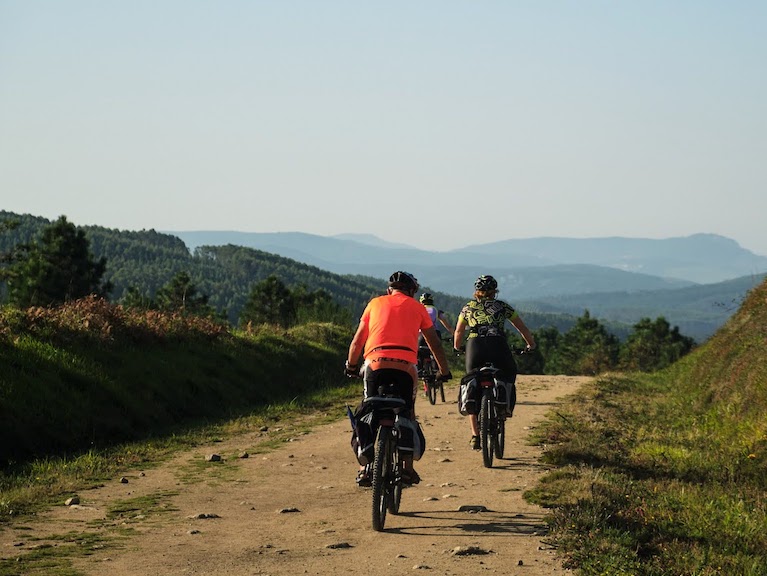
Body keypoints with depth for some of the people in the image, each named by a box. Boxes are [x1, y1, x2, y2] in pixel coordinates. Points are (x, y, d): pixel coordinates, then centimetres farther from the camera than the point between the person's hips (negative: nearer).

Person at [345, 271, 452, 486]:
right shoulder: (416, 307, 20)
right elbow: (434, 343, 23)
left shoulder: (375, 303, 21)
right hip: (405, 366, 0)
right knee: (407, 417, 14)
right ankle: (407, 467, 8)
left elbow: (357, 341, 21)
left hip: (375, 363, 1)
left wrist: (351, 366, 34)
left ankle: (364, 469, 4)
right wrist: (444, 371, 33)